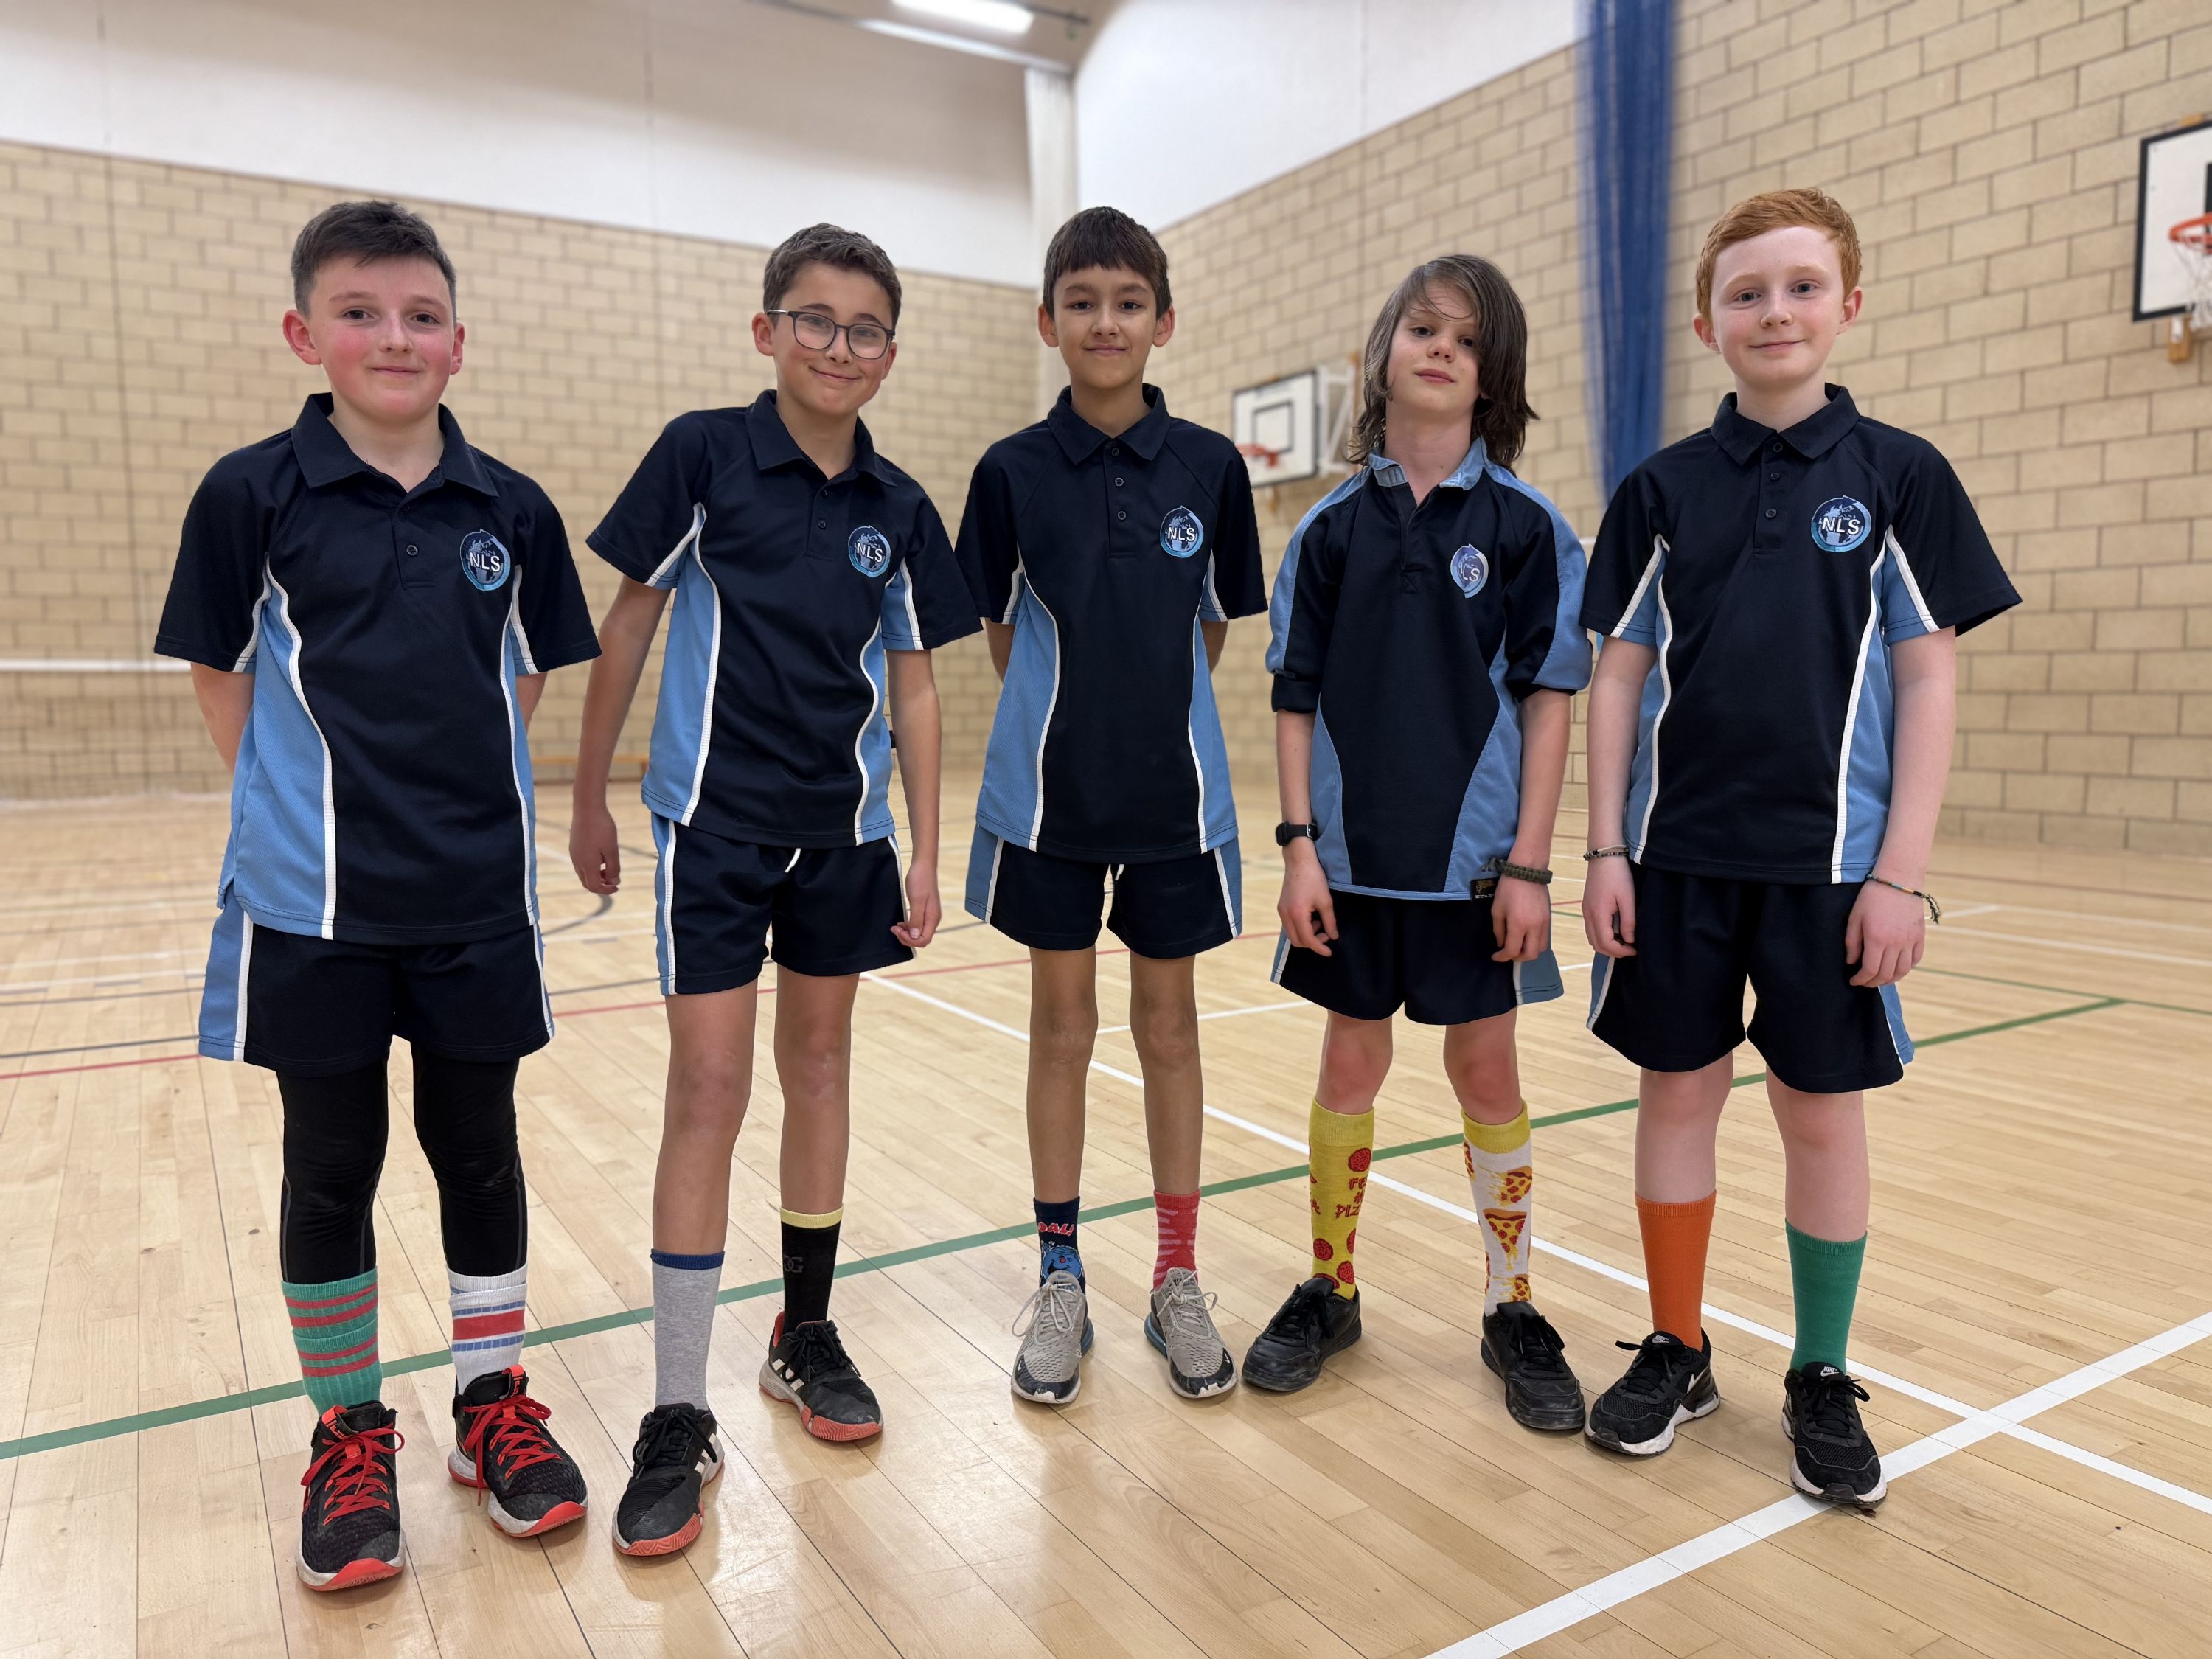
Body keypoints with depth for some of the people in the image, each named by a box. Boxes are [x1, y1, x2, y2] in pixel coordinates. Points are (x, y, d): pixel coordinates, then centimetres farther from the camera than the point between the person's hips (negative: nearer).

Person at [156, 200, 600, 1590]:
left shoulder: (512, 511, 1)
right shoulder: (253, 495, -4)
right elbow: (222, 676, 2)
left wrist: (461, 790, 5)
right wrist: (302, 804, -2)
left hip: (477, 899, 2)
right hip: (314, 905, -1)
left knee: (481, 1153, 12)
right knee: (331, 1173, 10)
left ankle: (493, 1400, 30)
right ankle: (350, 1435, 29)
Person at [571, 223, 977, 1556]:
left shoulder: (898, 509, 3)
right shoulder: (703, 454, -5)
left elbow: (913, 687, 6)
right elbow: (630, 625, 0)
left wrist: (925, 851, 3)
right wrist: (589, 795, 1)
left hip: (842, 830, 4)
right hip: (713, 821, -3)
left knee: (820, 1064, 12)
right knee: (708, 1091, -7)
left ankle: (807, 1335, 30)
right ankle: (679, 1420, 4)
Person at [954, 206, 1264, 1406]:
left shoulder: (1209, 468, -1)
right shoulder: (1012, 471, -3)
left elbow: (1216, 629, 7)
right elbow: (1001, 637, 4)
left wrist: (1152, 705, 8)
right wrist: (1071, 712, 5)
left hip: (1174, 792, 1)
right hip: (1048, 795, 0)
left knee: (1169, 1027, 9)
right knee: (1061, 1028, 8)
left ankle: (1177, 1282, 23)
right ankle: (1059, 1279, 23)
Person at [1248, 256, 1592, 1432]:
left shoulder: (1525, 526, -1)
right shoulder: (1332, 526, 3)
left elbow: (1548, 698, -3)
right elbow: (1296, 695, 3)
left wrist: (1529, 861, -8)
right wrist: (1298, 844, -4)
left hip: (1474, 852, -1)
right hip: (1352, 851, 2)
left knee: (1487, 1073, 7)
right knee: (1350, 1066, 11)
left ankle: (1512, 1312, 25)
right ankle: (1329, 1291, 28)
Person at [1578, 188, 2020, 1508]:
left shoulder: (1900, 476, 1)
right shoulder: (1663, 489, 4)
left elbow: (1929, 681, -1)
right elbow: (1620, 676, 5)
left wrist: (1901, 871, -8)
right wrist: (1607, 850, -1)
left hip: (1830, 858, -1)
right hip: (1678, 853, 2)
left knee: (1824, 1111, 8)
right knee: (1678, 1093, 9)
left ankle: (1823, 1381, 26)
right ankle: (1678, 1352, 26)